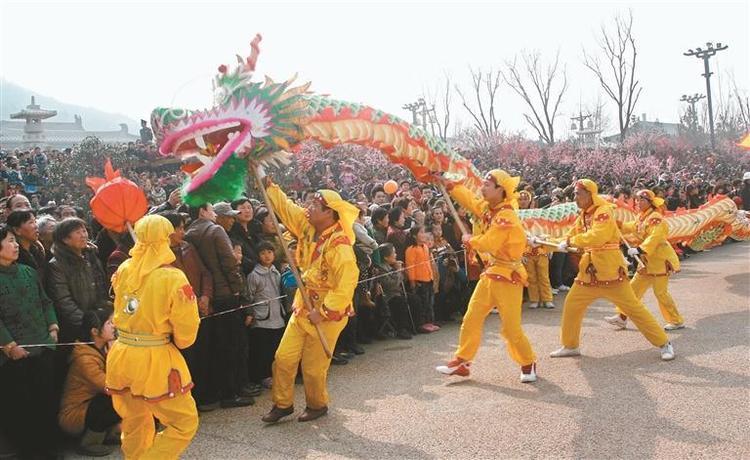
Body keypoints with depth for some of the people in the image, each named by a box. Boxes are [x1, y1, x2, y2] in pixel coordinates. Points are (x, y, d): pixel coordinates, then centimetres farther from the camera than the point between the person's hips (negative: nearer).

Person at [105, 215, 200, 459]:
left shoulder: (123, 270, 1)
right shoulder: (173, 277, -15)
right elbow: (186, 332, -11)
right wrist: (178, 342, 8)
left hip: (121, 356, 6)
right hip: (155, 360, -6)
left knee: (135, 423, 24)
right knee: (185, 423, 7)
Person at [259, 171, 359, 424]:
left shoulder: (339, 245, -25)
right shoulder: (308, 227, -1)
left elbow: (347, 282, -31)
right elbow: (286, 208, 10)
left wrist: (323, 311, -28)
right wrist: (269, 185, 4)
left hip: (327, 315, -7)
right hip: (303, 308, 7)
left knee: (313, 367, 6)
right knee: (283, 358, 7)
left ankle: (317, 405, 31)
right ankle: (282, 403, 24)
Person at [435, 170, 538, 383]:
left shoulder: (506, 217, -22)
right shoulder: (486, 207, 4)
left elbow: (488, 244, -28)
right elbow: (468, 198, 17)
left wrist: (469, 240, -10)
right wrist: (445, 182, 12)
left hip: (508, 277, -8)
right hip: (489, 274, 8)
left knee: (511, 328, -4)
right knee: (471, 319, 7)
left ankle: (528, 364, 17)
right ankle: (461, 361, 15)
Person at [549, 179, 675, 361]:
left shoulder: (604, 211, -16)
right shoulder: (583, 215, 10)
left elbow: (597, 237, -31)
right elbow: (571, 236, 15)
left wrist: (570, 241, -23)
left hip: (610, 271, -8)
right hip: (589, 272, 8)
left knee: (633, 307, -2)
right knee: (571, 305, 9)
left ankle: (664, 343, 10)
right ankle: (570, 346, 24)